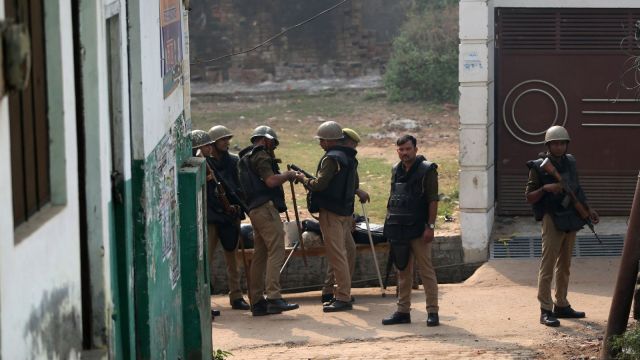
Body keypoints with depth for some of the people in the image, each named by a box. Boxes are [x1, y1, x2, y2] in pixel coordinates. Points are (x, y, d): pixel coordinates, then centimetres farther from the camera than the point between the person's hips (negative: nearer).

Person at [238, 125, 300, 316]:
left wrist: (282, 175, 23)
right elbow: (271, 181, -16)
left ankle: (257, 302, 9)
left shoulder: (245, 159, 25)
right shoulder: (260, 155, -5)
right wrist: (288, 175, -1)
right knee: (276, 251, -16)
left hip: (255, 210, 10)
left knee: (260, 255, 9)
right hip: (266, 207, -10)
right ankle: (273, 297, -26)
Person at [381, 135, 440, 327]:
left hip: (418, 230, -7)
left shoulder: (427, 170, -7)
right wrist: (389, 224, 13)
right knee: (403, 271, 11)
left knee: (426, 271, -4)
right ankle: (403, 311, 17)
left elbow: (433, 200, -11)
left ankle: (433, 312, -1)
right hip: (398, 229, 7)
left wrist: (430, 226, -17)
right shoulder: (396, 170, 13)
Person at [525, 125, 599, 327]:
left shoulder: (570, 162, 11)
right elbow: (529, 197, -8)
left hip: (570, 219, 7)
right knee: (548, 265, -8)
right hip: (552, 220, -7)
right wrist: (545, 188, -24)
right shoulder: (539, 167, -8)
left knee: (564, 265, 13)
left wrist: (588, 210, 17)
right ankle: (546, 311, -9)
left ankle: (561, 306, 21)